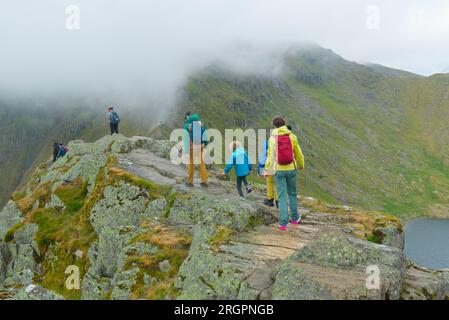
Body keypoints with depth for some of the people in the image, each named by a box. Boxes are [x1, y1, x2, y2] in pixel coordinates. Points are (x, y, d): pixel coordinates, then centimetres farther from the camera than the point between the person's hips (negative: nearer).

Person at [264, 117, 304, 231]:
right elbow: (298, 153, 9)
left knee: (282, 196, 2)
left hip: (279, 170, -1)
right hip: (291, 169, 1)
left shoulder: (272, 138, -6)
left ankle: (283, 223, -2)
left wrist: (267, 170, -7)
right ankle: (295, 218, 31)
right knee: (292, 193, 19)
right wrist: (301, 165, 26)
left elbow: (270, 155, -11)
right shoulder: (292, 137, -1)